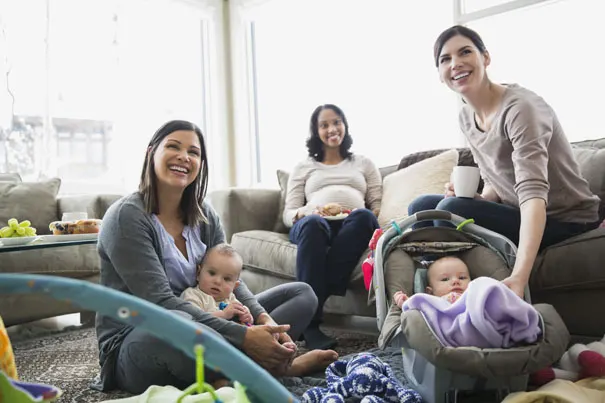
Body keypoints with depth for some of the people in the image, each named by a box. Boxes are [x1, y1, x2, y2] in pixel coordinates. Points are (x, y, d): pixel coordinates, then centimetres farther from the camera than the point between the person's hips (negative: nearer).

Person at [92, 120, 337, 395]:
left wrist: (265, 319, -21)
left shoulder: (203, 215, 5)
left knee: (302, 294, 2)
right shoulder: (126, 216, -16)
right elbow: (161, 302, -25)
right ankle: (271, 367, -17)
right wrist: (243, 336, -32)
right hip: (134, 346, -6)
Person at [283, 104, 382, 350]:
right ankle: (309, 323, -43)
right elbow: (288, 214, 17)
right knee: (312, 223, -39)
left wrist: (364, 214, -6)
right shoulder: (303, 167, 29)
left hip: (351, 227, 1)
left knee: (364, 217, -37)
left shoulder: (364, 164, 31)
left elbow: (378, 206, 19)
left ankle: (316, 298, -42)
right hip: (314, 224, 0)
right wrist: (306, 212, -7)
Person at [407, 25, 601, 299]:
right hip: (521, 215, 7)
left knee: (451, 209, -26)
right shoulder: (467, 117, 2)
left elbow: (533, 194, -34)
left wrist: (519, 276, -46)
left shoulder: (519, 107, -23)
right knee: (421, 208, -2)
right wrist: (470, 197, -15)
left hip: (565, 220, -7)